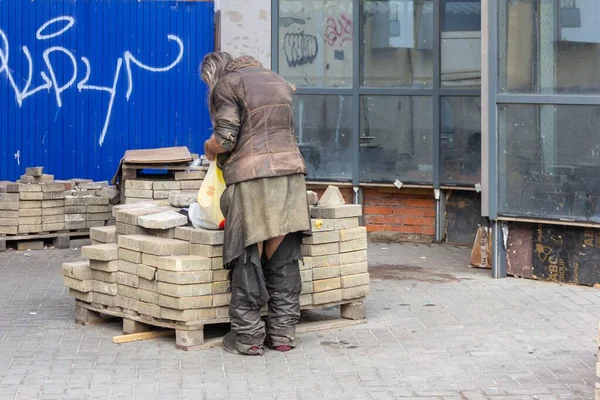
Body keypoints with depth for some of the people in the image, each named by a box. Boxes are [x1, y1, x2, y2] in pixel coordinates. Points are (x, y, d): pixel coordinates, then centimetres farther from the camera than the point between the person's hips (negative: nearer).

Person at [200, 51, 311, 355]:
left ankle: (248, 336, 3)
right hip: (290, 172, 6)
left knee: (248, 260, 0)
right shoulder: (276, 79, 22)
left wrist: (210, 148, 12)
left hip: (251, 177, -6)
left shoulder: (226, 85, 0)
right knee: (284, 260, 10)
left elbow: (224, 140, -10)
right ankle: (283, 332, 13)